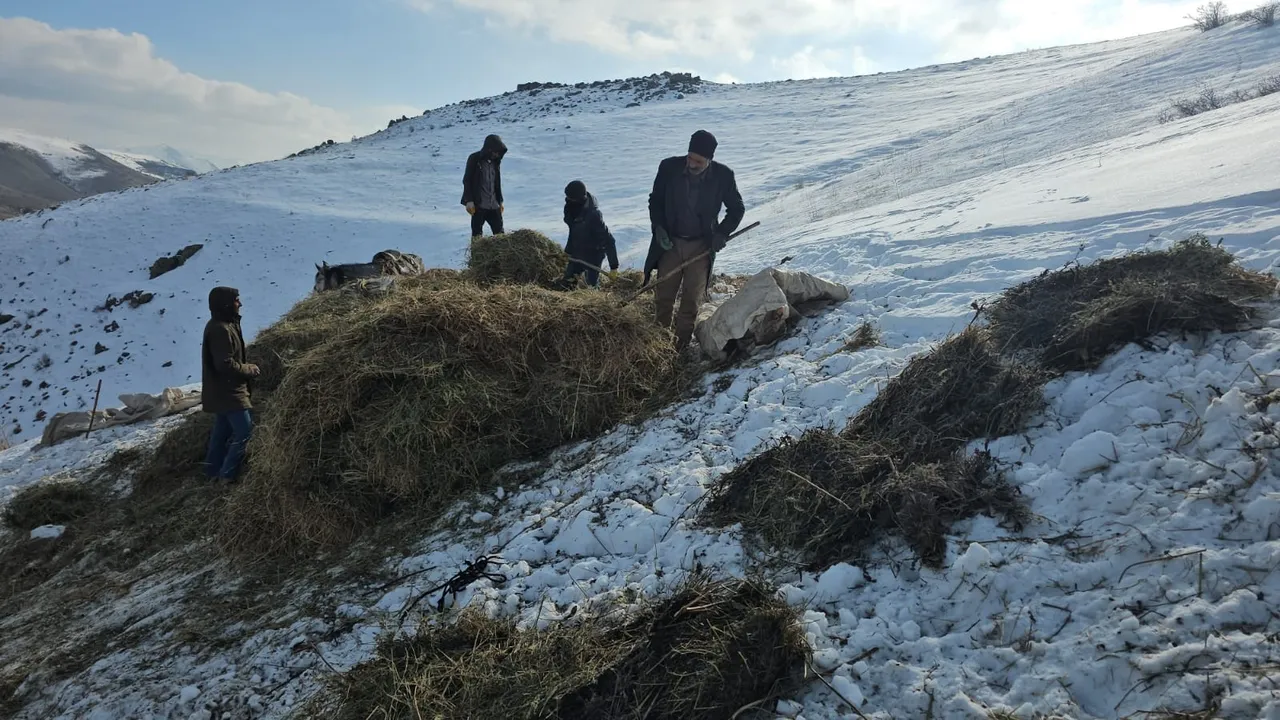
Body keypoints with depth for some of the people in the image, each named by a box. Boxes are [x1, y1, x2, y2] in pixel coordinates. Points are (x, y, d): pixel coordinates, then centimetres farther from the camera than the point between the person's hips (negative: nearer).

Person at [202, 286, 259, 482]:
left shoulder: (221, 325, 11)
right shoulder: (221, 329, -22)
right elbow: (226, 364, -26)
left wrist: (245, 368, 9)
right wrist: (250, 370, -13)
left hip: (224, 391, 11)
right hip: (229, 392, -11)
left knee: (222, 431, 17)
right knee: (244, 431, -7)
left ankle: (214, 471, 26)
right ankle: (227, 474, -2)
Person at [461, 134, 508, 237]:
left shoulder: (495, 161, 11)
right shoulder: (474, 159, -5)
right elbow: (467, 181, -6)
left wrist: (500, 201, 19)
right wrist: (469, 201, -12)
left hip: (494, 205, 5)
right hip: (478, 204, -5)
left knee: (499, 232, 1)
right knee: (477, 233, -1)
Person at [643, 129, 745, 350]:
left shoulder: (723, 176, -13)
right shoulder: (669, 168, -11)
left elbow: (736, 209, 2)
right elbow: (655, 200, 3)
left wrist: (722, 233, -12)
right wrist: (658, 227, -12)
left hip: (701, 246, -1)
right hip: (670, 243, 1)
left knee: (692, 299, 6)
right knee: (663, 296, 6)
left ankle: (682, 344, 18)